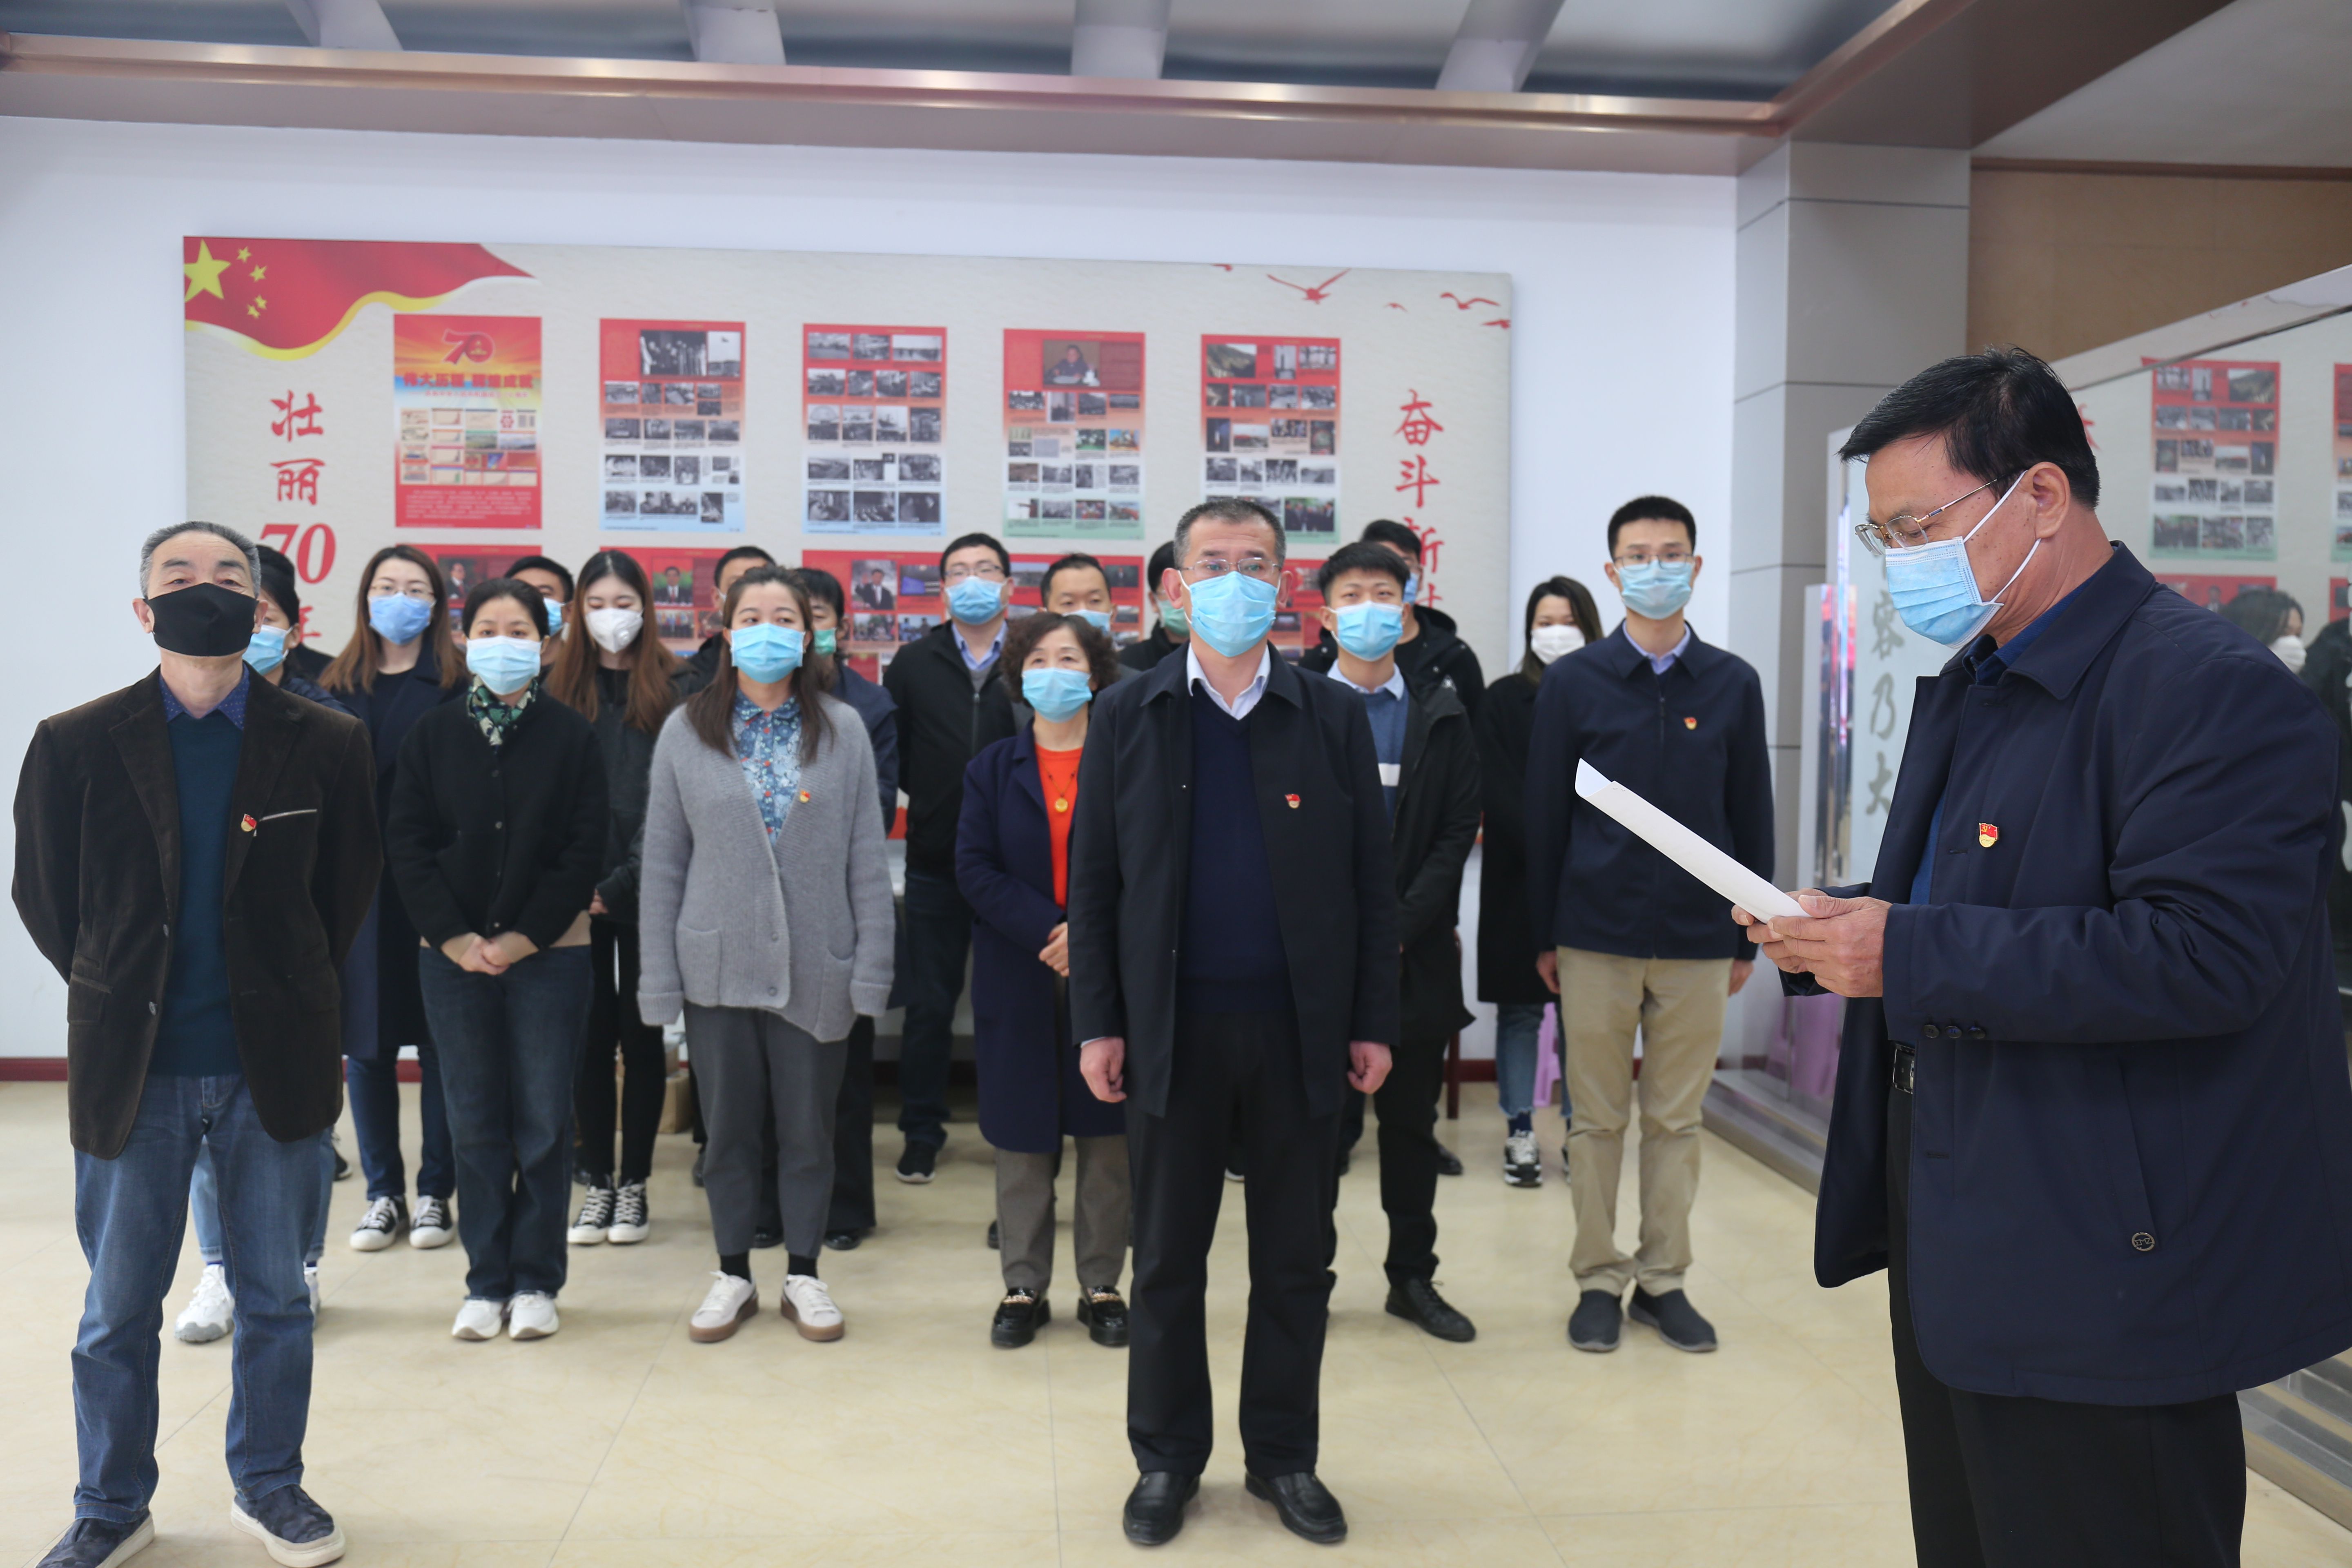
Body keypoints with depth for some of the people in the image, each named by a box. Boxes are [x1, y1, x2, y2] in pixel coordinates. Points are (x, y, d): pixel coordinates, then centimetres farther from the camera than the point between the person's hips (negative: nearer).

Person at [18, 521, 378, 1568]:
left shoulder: (326, 745, -2)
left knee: (276, 1301, 12)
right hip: (132, 1069, 0)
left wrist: (283, 998, 9)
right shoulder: (76, 744, -3)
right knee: (117, 1311, 12)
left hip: (272, 1067, 0)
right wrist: (118, 996, 8)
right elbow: (43, 895, 7)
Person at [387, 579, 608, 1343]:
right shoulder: (432, 736, 5)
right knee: (475, 1125, 7)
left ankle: (536, 1280, 15)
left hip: (548, 955, -1)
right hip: (454, 956, 2)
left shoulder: (572, 737, 0)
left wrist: (524, 937, -10)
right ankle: (486, 1280, 17)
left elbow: (585, 850, -4)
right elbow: (408, 847, 2)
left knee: (544, 1123, 3)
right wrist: (456, 937, -9)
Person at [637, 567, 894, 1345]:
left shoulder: (842, 729, 1)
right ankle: (733, 1275, 27)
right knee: (729, 1127, 11)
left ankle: (803, 1274, 27)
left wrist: (872, 966, -4)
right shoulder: (687, 731, 2)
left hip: (815, 967, 0)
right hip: (717, 965, 0)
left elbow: (866, 857, 1)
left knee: (809, 1128, 9)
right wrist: (659, 975, -2)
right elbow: (663, 861, 3)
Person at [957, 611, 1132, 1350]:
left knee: (1108, 1134, 5)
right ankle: (1024, 1288, 17)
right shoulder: (993, 768, 7)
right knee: (1021, 1136, 6)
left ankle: (1102, 1286, 18)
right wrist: (1046, 933, -14)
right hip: (1018, 977, 1)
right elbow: (974, 866, -2)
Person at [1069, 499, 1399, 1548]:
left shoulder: (1333, 716, 3)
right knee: (1168, 1257, 10)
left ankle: (1284, 1455, 27)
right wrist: (1097, 1022, -3)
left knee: (1297, 1258, 10)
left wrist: (1372, 1022, -1)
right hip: (1173, 1027, 0)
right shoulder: (1127, 715, 3)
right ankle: (1167, 1460, 26)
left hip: (1300, 1027, 1)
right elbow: (1093, 881, 2)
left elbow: (1371, 882, 4)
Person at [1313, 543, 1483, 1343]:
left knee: (1412, 1120, 11)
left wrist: (1399, 927, -10)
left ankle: (1413, 1277, 22)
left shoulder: (1442, 715, 8)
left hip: (1415, 953, 2)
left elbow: (1458, 831, 1)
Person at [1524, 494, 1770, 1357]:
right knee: (1597, 1118, 7)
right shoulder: (1572, 681, 0)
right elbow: (1545, 815, 2)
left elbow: (1751, 817, 8)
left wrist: (1747, 937, 6)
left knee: (1677, 1121, 10)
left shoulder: (1733, 684, 4)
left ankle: (1664, 1279, 22)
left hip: (1698, 939, 1)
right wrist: (1544, 935, 1)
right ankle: (1599, 1279, 19)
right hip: (1597, 936, -1)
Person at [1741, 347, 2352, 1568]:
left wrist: (1911, 954, -26)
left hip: (2107, 1273, -9)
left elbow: (2204, 955, -27)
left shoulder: (2213, 690, -17)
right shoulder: (1965, 688, 13)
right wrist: (1836, 933, 1)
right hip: (1955, 1244, 9)